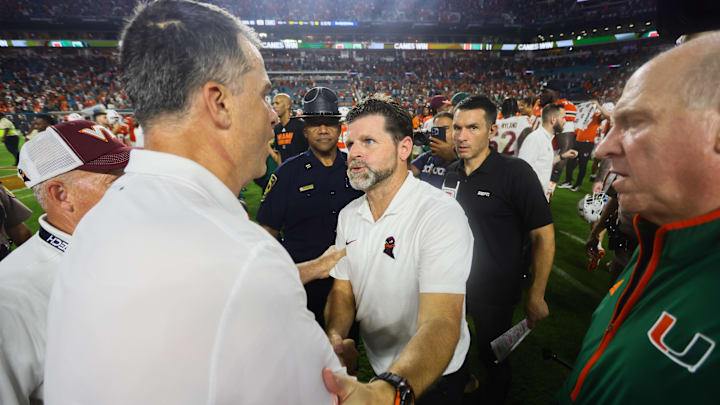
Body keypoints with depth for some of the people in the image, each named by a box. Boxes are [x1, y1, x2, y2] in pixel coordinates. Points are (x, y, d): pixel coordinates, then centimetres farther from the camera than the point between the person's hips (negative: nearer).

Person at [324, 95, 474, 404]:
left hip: (432, 377, -5)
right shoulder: (349, 216, -5)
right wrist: (334, 337, -22)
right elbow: (342, 290, -1)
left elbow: (441, 324, -36)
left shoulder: (441, 215, -28)